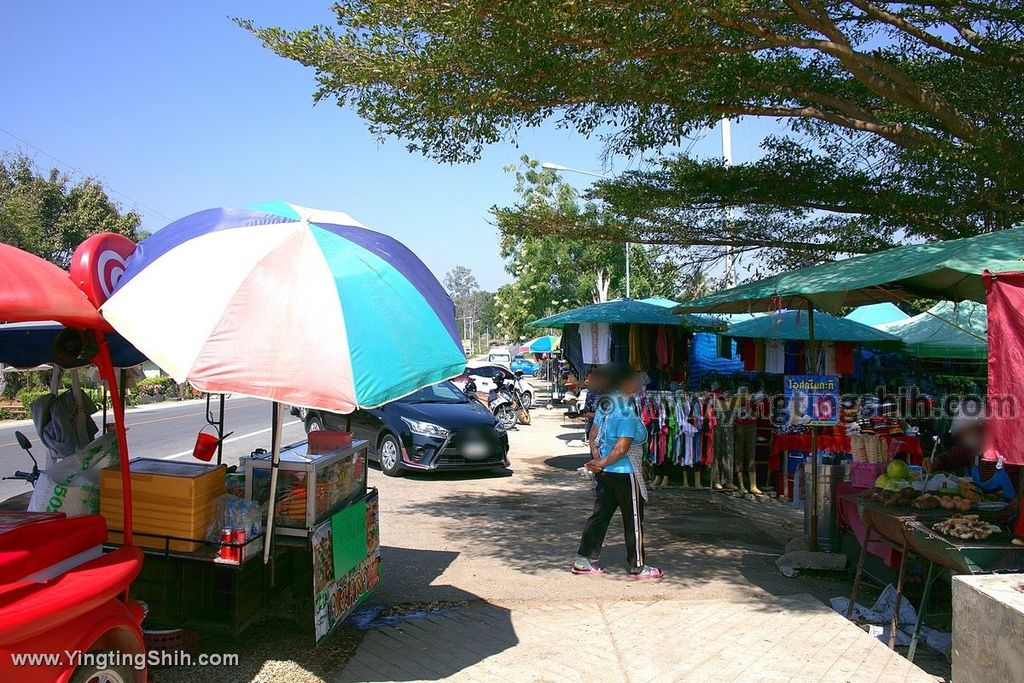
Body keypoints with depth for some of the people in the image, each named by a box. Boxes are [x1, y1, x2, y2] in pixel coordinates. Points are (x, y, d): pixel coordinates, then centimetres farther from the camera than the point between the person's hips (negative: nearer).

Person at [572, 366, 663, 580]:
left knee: (600, 514, 14)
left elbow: (594, 433, 10)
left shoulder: (606, 404, 6)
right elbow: (622, 448, -24)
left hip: (605, 472, 8)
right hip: (624, 473, -8)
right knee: (633, 519, 6)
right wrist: (603, 464, -12)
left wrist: (597, 460, 2)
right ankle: (638, 566, 18)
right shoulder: (627, 411, -21)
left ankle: (584, 560, 19)